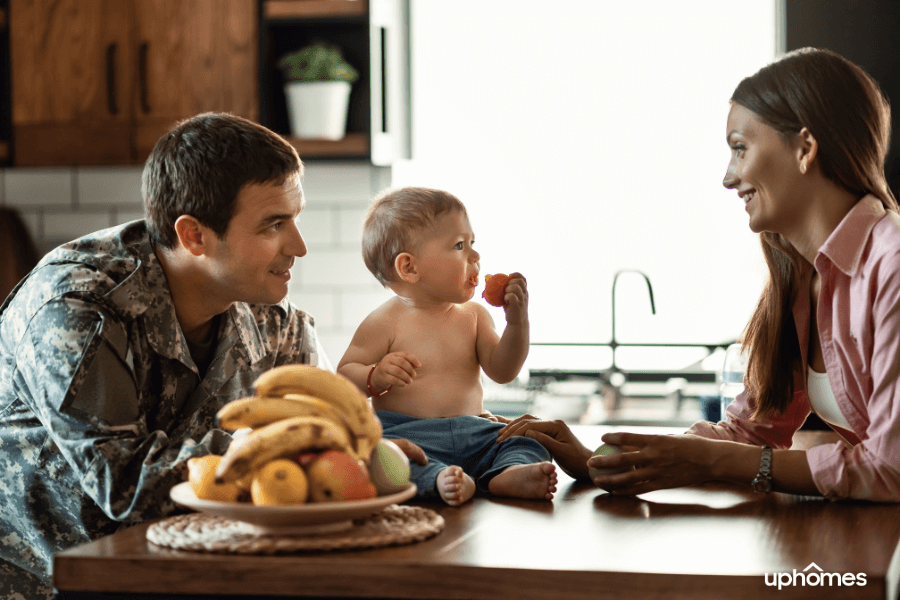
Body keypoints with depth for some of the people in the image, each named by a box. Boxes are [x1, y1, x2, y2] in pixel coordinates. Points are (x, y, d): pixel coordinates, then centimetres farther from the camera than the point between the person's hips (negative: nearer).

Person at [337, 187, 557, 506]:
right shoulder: (386, 322, -5)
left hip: (472, 432, 5)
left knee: (525, 443, -16)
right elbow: (343, 375, -3)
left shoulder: (474, 315, 10)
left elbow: (502, 371, 4)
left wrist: (517, 322, -10)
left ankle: (508, 475, -46)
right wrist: (375, 377, -25)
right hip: (405, 431, -5)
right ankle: (440, 479, -59)